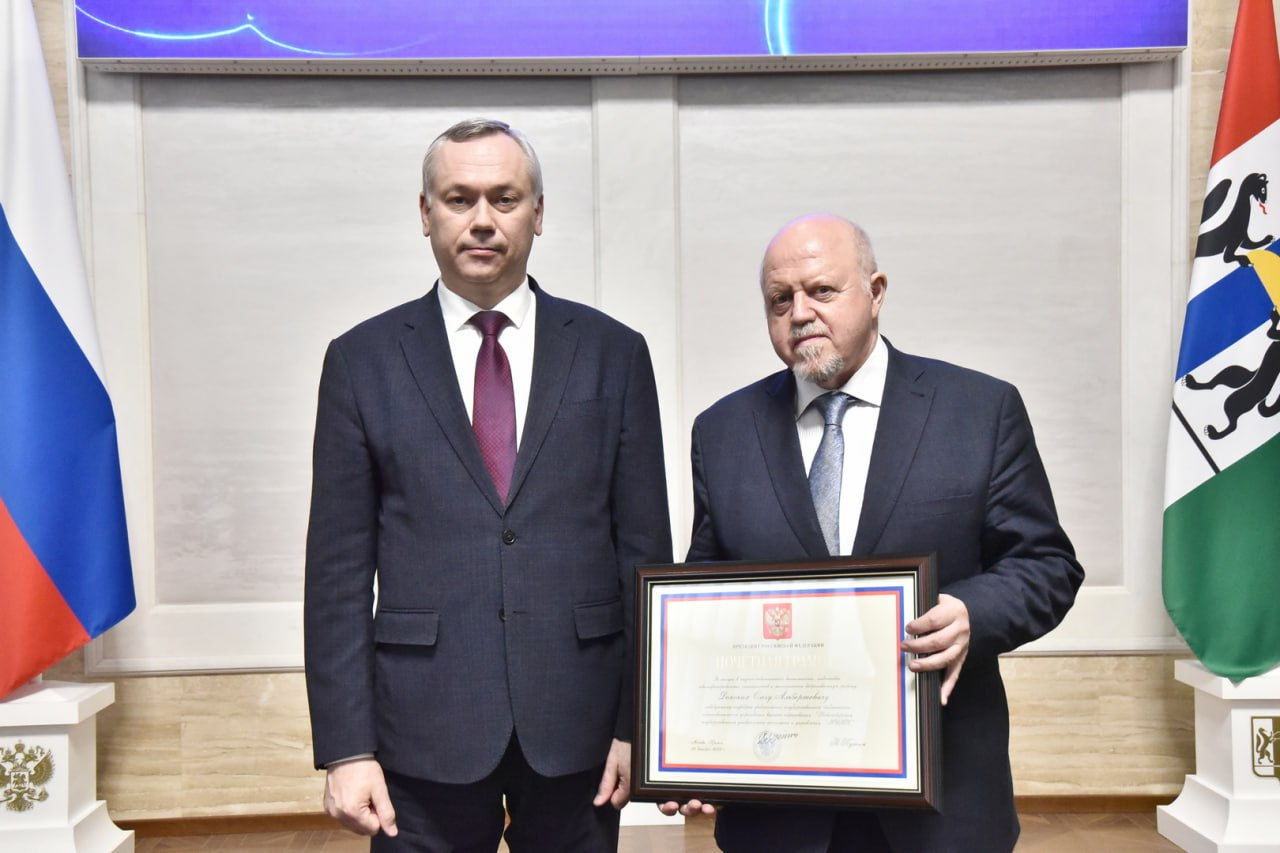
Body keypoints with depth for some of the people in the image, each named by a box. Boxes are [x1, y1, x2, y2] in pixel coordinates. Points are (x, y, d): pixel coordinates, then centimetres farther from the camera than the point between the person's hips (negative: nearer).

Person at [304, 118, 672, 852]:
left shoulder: (613, 353, 3)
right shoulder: (363, 360, 2)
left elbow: (645, 550, 3)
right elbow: (339, 569, 0)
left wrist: (639, 723, 0)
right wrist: (345, 748, -4)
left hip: (576, 722, 1)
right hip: (425, 730, 0)